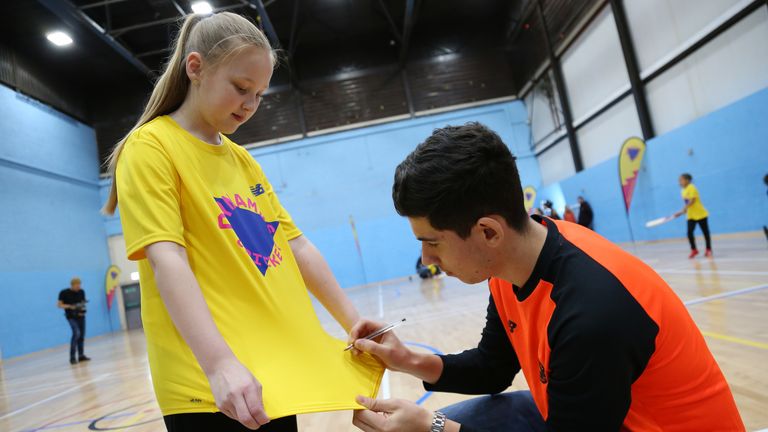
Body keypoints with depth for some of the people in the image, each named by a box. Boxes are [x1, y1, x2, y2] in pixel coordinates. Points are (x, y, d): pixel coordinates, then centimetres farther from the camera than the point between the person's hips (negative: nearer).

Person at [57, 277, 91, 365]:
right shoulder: (64, 293, -9)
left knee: (82, 335, 7)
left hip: (80, 315, 5)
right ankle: (72, 357, -14)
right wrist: (70, 306, -20)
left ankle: (81, 356, 18)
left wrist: (82, 306, -8)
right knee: (76, 333, -20)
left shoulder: (81, 292, 3)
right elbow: (59, 305, -5)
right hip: (71, 316, -5)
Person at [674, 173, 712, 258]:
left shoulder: (691, 188, -13)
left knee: (705, 232, 5)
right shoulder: (683, 191, 10)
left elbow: (692, 200, -23)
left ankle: (709, 250, 14)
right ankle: (694, 250, 8)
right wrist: (681, 213, 7)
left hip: (700, 214, -7)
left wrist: (685, 208, -32)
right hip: (690, 216, 7)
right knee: (689, 232, -3)